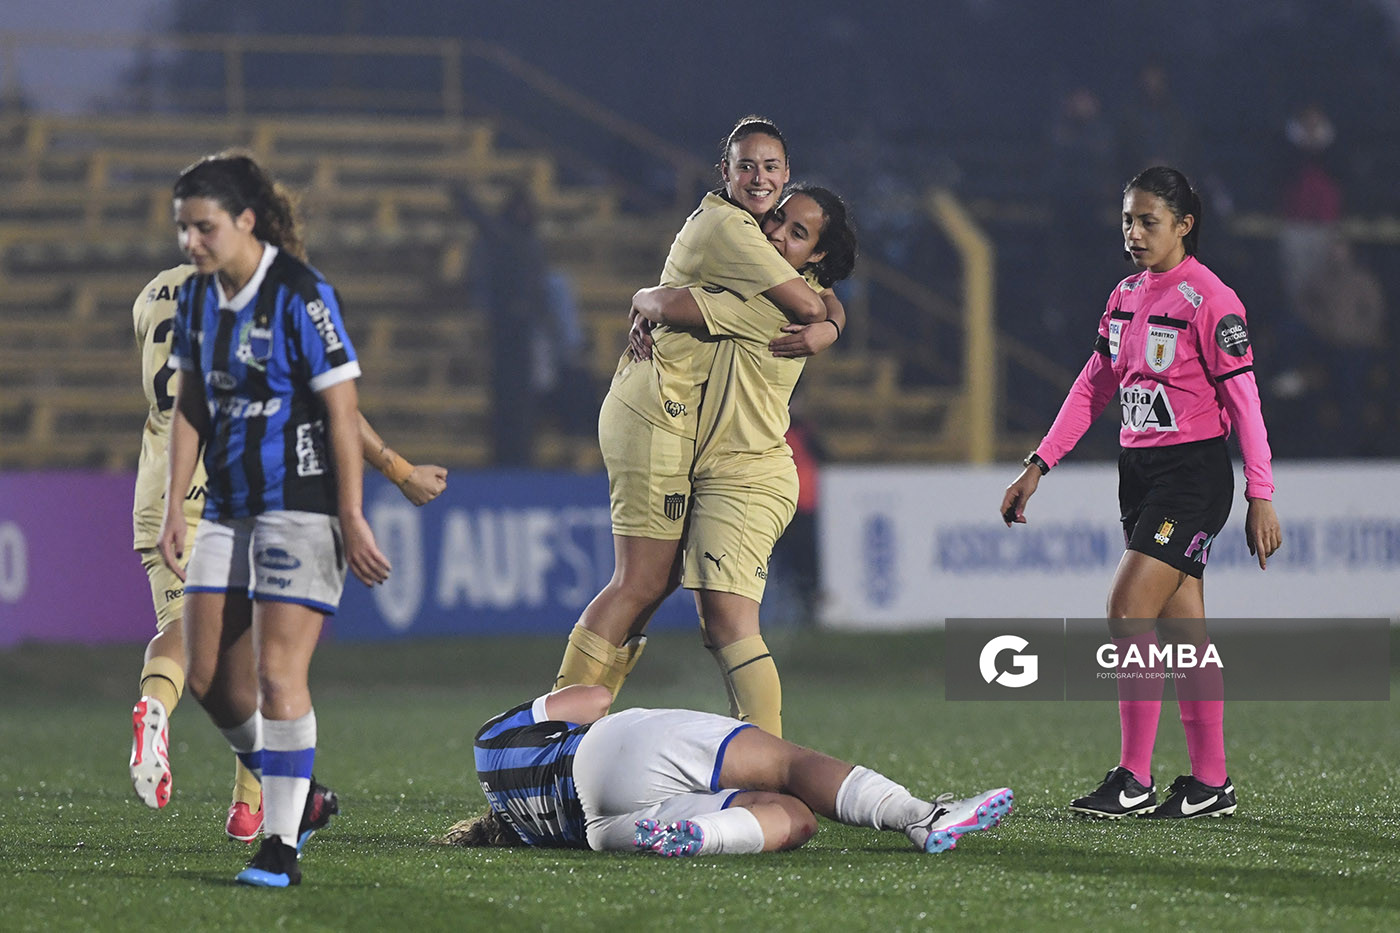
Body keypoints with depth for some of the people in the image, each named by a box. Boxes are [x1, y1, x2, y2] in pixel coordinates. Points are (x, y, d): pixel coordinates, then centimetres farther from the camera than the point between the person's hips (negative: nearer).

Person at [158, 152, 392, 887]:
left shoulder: (300, 296, -15)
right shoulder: (196, 298, 7)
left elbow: (342, 413, -14)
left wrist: (351, 518, -15)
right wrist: (173, 507, 8)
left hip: (302, 508, -7)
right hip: (229, 509, 8)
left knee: (278, 673, -11)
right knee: (210, 677, 4)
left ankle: (281, 846, -5)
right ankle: (296, 794, 26)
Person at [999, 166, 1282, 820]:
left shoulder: (1209, 299, -11)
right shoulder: (1125, 298, 11)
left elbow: (1244, 399, -12)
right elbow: (1092, 388, 17)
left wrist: (1261, 496, -15)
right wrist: (1037, 467, 12)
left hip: (1193, 472, -7)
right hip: (1139, 471, 7)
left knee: (1129, 608, -15)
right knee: (1182, 629, 7)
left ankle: (1134, 781, -12)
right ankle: (1210, 784, 10)